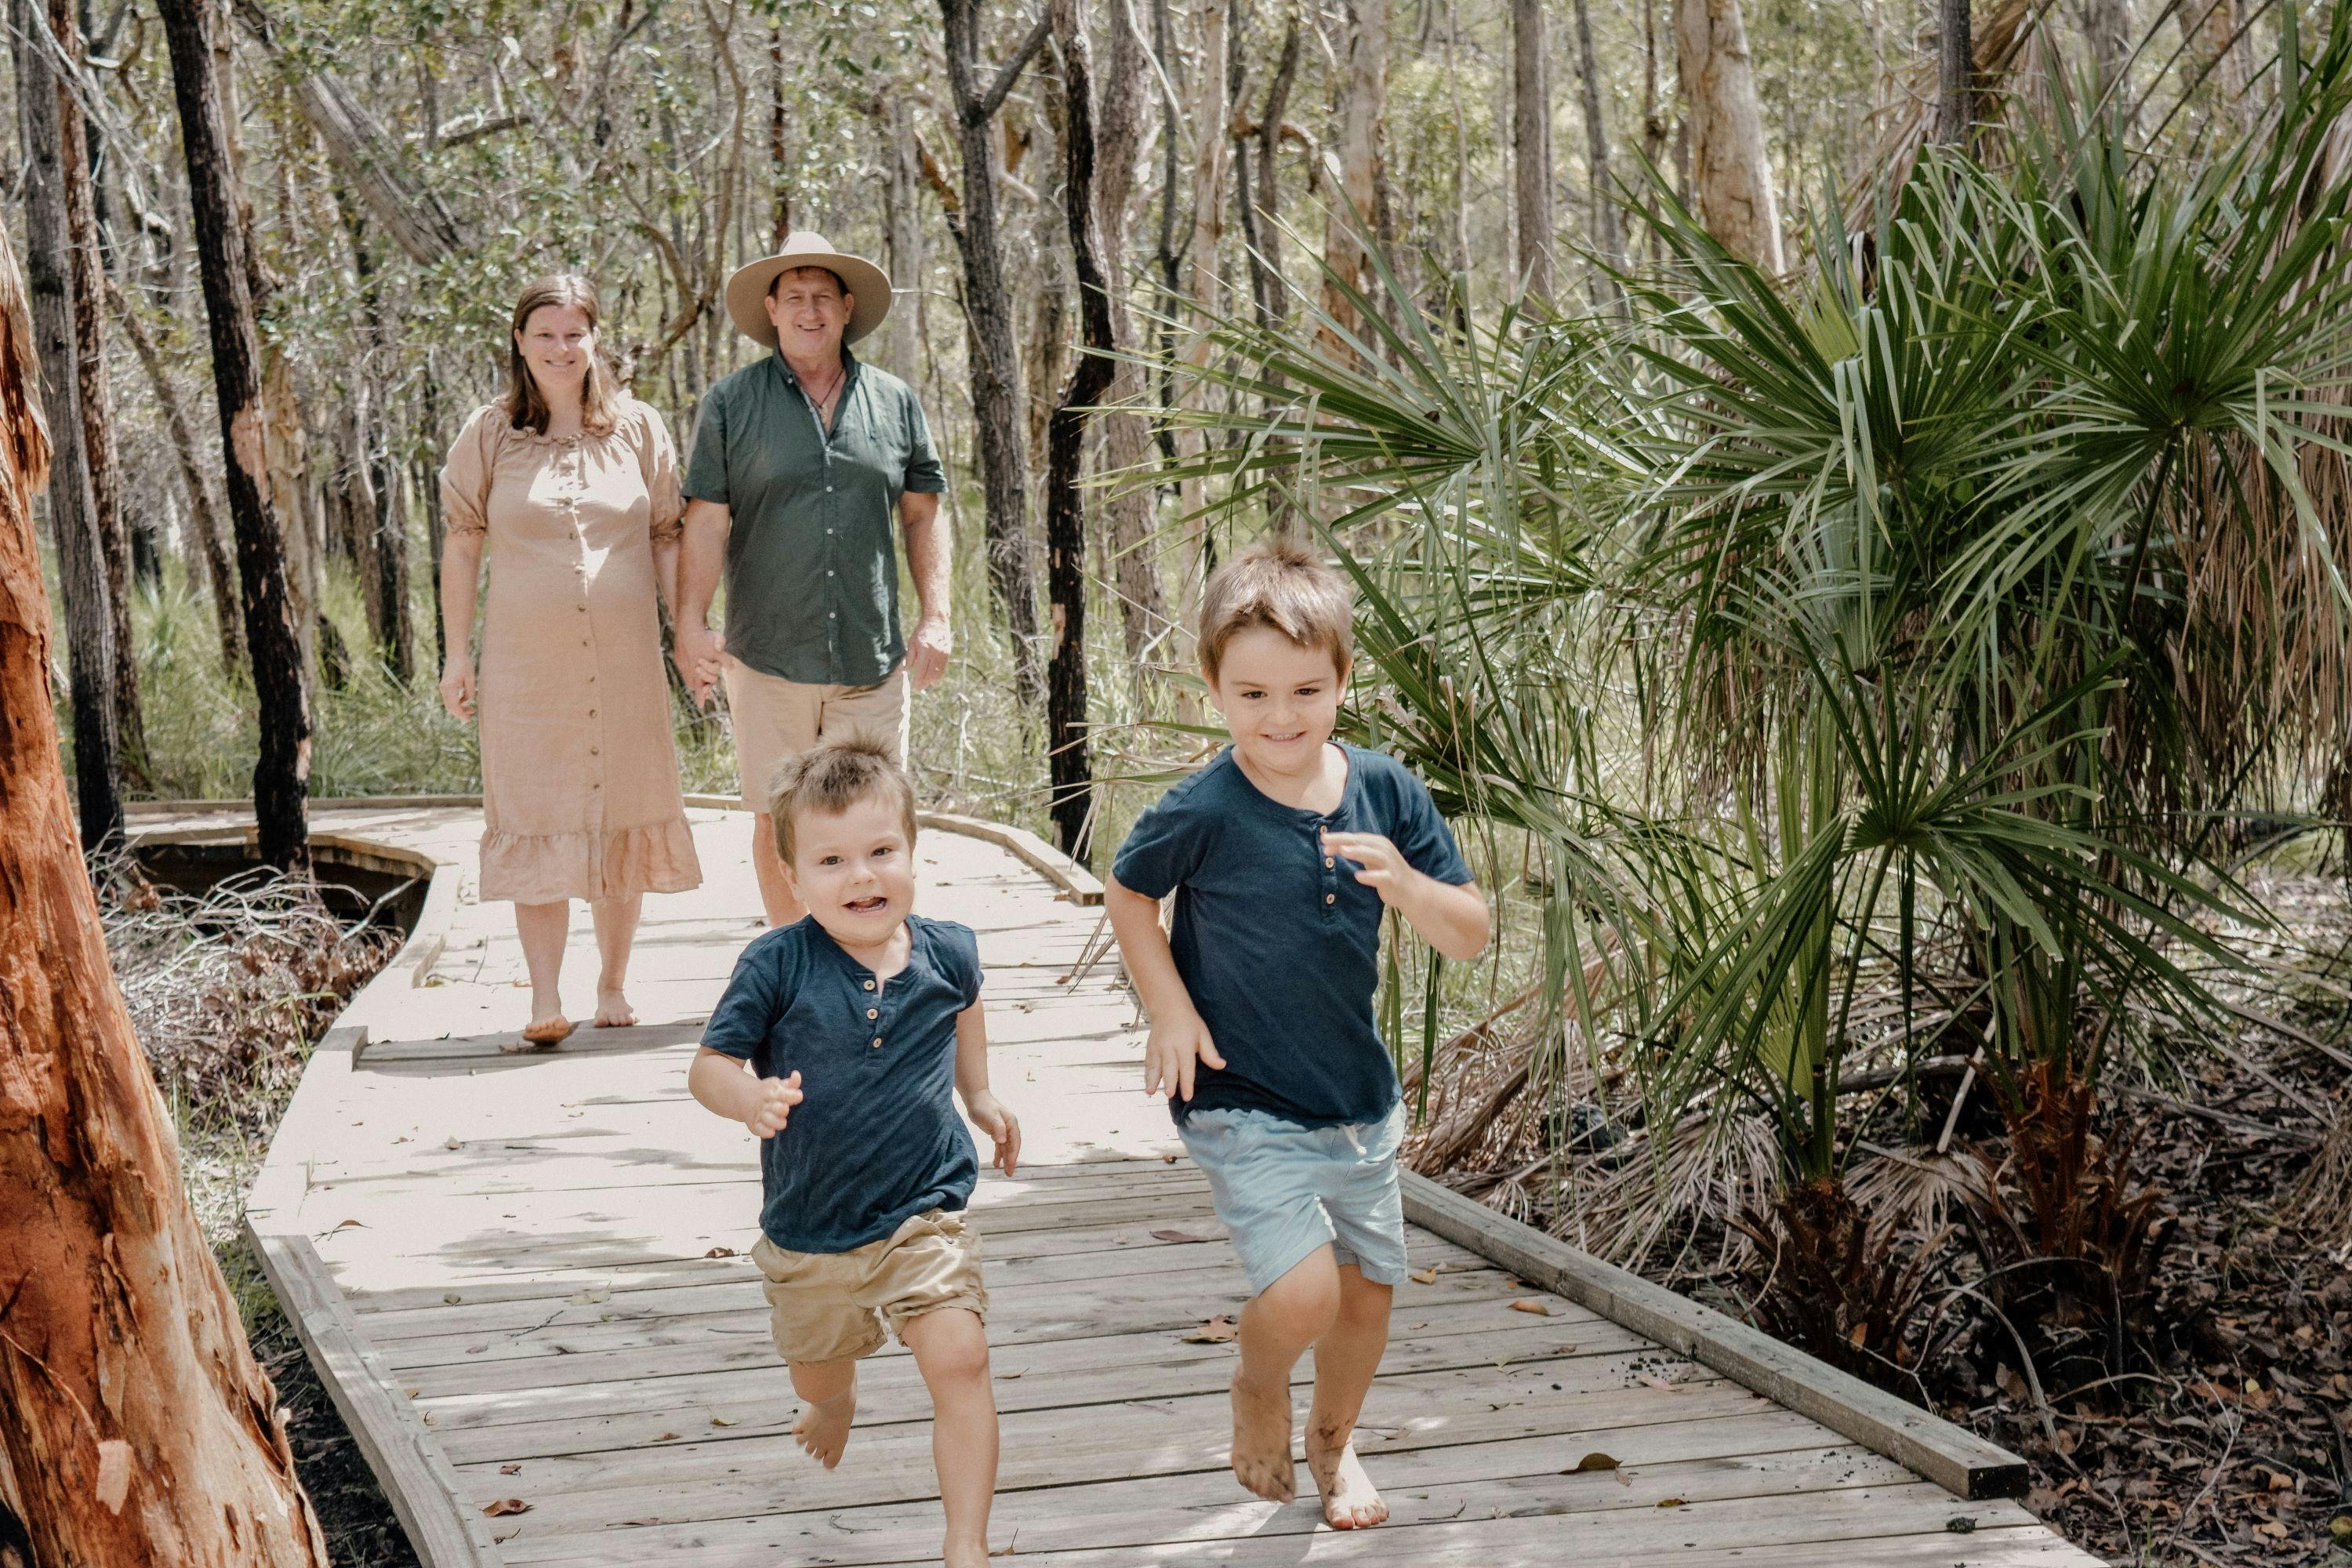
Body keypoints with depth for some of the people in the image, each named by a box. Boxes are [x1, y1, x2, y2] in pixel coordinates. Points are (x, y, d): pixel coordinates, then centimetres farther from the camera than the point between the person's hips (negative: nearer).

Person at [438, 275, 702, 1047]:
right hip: (525, 661, -1)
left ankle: (613, 984, 19)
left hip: (624, 660, 2)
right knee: (537, 817, -5)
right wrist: (457, 654, 3)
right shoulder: (489, 434, 3)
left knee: (622, 814, 7)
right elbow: (462, 545, 6)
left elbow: (667, 540, 10)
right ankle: (545, 999, -4)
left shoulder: (637, 429, 7)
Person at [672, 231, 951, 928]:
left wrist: (935, 617, 4)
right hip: (768, 658, -1)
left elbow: (922, 513, 13)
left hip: (872, 657, 2)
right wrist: (691, 625, -7)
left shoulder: (895, 401, 10)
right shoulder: (731, 404, 3)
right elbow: (706, 520, 1)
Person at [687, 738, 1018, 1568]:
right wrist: (750, 1098, -33)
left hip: (924, 1212, 0)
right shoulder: (776, 964, -17)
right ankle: (838, 1402, 61)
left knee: (959, 1359, -18)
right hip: (806, 1228, 0)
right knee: (816, 1375, 22)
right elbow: (708, 1064, -13)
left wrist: (980, 1095, 21)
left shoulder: (946, 951, -6)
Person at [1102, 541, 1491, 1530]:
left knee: (1369, 1290, 16)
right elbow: (1129, 896, 2)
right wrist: (1168, 1008, -9)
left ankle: (1333, 1439, 46)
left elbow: (1470, 936, -4)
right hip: (1241, 1106, -5)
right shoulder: (1202, 814, -18)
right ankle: (1257, 1390, 18)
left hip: (1360, 1100, 5)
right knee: (1302, 1293, -18)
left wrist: (1404, 884, -24)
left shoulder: (1385, 791, -7)